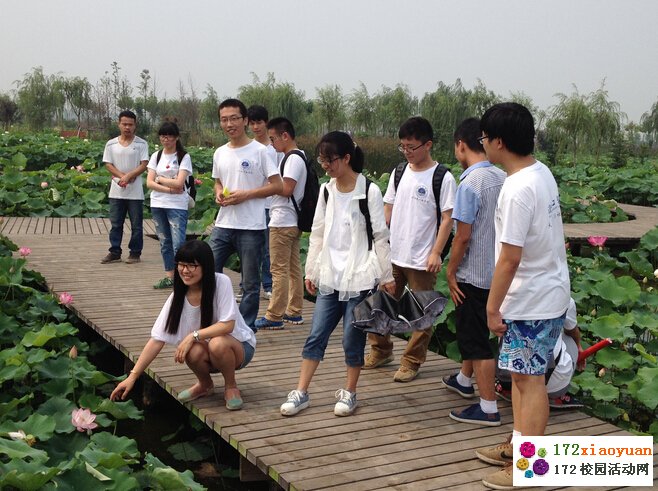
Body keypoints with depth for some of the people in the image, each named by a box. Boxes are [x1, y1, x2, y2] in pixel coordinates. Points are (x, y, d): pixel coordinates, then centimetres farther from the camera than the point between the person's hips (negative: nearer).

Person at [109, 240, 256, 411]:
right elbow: (157, 340, -11)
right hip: (207, 354, 3)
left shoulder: (221, 282, -20)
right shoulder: (178, 296, -10)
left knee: (217, 343, -36)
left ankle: (231, 386, -6)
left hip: (238, 347, -3)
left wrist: (193, 336, -32)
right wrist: (132, 377, -17)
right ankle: (205, 384, 3)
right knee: (193, 351, -31)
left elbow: (228, 325, -25)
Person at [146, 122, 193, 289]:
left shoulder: (184, 157, -3)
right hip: (158, 205, 5)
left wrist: (160, 179, -3)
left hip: (177, 206, -5)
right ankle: (169, 277, 18)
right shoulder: (156, 156, 9)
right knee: (165, 243, 11)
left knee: (178, 244, -10)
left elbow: (179, 183, -14)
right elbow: (149, 183, 1)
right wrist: (169, 189, -10)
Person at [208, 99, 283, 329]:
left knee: (250, 283, 6)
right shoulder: (219, 153, 10)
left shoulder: (259, 150, -7)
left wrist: (245, 194, -16)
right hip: (223, 225, 5)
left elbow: (277, 186, -8)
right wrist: (218, 193, 0)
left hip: (251, 228, -5)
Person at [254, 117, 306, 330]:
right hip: (293, 221, 10)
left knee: (279, 270, -6)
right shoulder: (298, 157, 16)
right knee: (293, 267, 12)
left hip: (283, 222, -10)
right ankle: (294, 312, 19)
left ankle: (274, 316, -2)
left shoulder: (293, 158, -15)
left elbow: (286, 189, -22)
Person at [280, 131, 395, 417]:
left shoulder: (369, 192, -9)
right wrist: (311, 271, 11)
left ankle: (349, 393, 20)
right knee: (316, 335, 5)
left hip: (360, 278, -5)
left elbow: (380, 237, -6)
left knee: (352, 338, 3)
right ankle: (301, 393, 13)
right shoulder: (326, 191, 6)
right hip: (329, 277, 5)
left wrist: (387, 276, -4)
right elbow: (317, 234, 11)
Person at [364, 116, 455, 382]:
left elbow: (447, 219, -9)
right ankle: (381, 351, 30)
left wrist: (436, 253, -15)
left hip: (421, 260, -5)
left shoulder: (442, 178, -8)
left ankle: (411, 362, 18)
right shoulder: (399, 173, 8)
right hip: (391, 254, 5)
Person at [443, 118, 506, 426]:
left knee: (476, 340, 1)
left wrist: (451, 271, -8)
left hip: (473, 274, -8)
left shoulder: (470, 184, -21)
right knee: (471, 330, 25)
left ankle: (488, 409, 7)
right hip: (495, 270, 8)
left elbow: (463, 236, -21)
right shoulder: (501, 178, 3)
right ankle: (464, 380, 44)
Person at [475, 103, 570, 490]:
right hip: (547, 292, 9)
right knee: (520, 373, 19)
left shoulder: (517, 190, -25)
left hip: (532, 302, -9)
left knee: (529, 379, 2)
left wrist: (493, 307, -14)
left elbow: (510, 258, -24)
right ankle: (518, 445, 33)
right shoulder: (542, 173, 5)